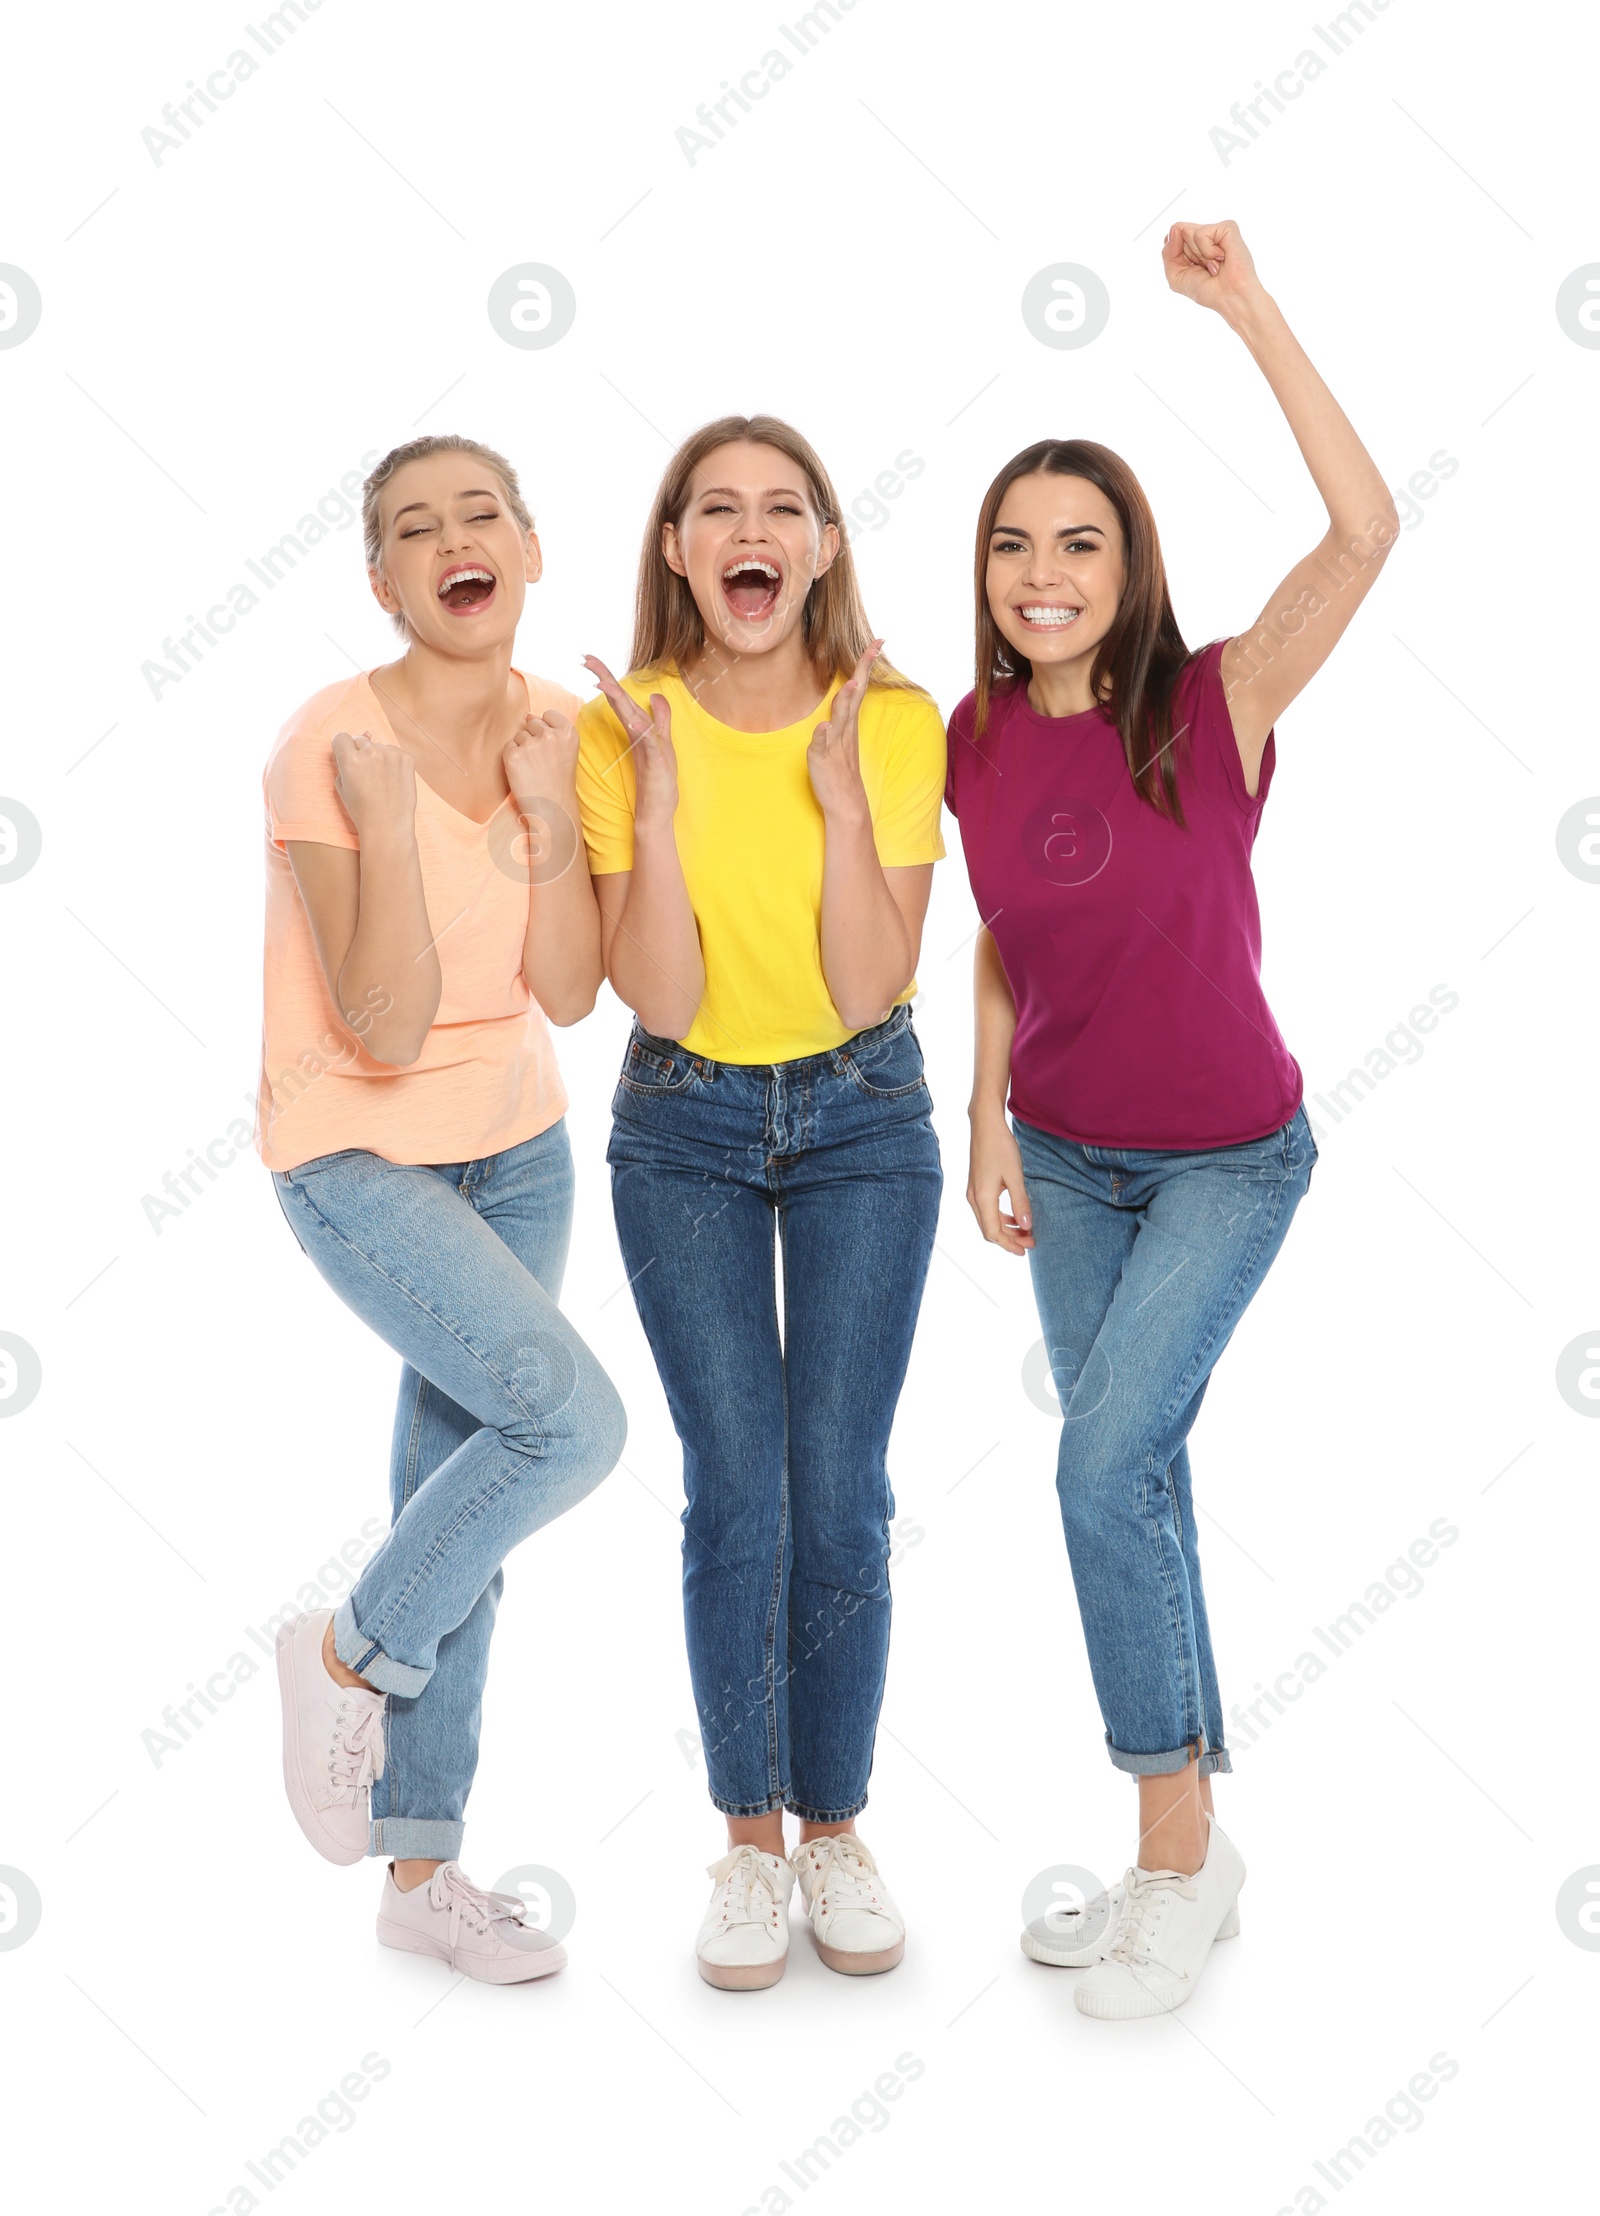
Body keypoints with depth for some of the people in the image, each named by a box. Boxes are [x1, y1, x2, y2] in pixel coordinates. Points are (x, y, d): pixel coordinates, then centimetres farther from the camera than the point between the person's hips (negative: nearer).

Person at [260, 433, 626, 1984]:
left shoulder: (553, 731, -1)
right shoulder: (333, 745, -18)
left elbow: (567, 997, -7)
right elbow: (385, 1033, -21)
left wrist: (550, 811, -16)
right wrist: (392, 829, -30)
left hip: (514, 1147, 6)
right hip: (358, 1158, -6)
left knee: (461, 1499, 9)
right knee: (570, 1416, -21)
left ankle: (420, 1868, 24)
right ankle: (348, 1654, 6)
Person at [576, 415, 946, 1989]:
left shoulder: (897, 724, -11)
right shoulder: (622, 728, -10)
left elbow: (867, 996, -16)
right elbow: (659, 998, -16)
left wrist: (841, 793, -23)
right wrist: (661, 796, -24)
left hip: (860, 1121, 0)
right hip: (683, 1128, 0)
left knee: (839, 1493, -1)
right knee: (735, 1491, -4)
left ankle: (835, 1825, 18)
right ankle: (749, 1837, 14)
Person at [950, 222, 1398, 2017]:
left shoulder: (1214, 705, -17)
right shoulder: (975, 742, -4)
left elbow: (1364, 530, -32)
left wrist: (1247, 313, -32)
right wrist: (990, 1118, 2)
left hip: (1225, 1158, -5)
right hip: (1067, 1158, 5)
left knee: (1103, 1463, -17)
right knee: (1131, 1481, 10)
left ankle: (1175, 1846, 2)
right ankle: (1183, 1860, 24)